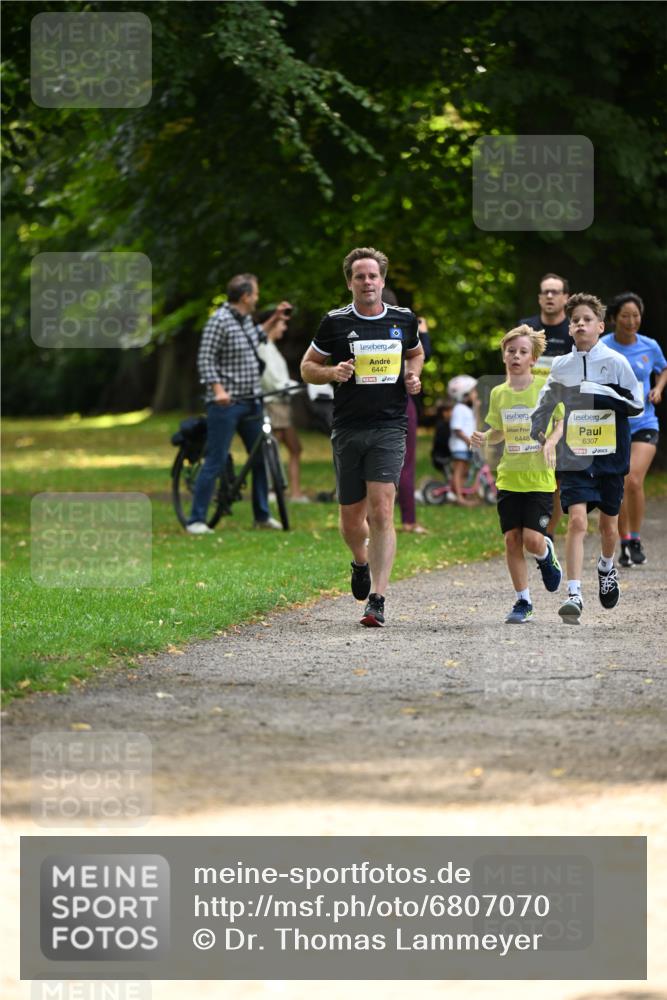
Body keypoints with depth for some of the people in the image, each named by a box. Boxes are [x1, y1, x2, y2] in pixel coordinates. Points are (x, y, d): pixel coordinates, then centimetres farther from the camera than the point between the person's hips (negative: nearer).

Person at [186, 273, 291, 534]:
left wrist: (275, 318, 26)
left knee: (261, 457, 13)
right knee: (216, 461, -8)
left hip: (250, 402, 9)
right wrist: (218, 388, -29)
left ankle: (262, 515, 24)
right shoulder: (219, 321, -14)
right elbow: (205, 359, -18)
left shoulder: (245, 319, 12)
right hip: (226, 403, -9)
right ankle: (196, 520, -4)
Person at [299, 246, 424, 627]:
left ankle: (377, 599, -15)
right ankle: (362, 563, 43)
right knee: (352, 518, 8)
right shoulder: (335, 323, 0)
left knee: (381, 513, -14)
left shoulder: (404, 320, 6)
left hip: (389, 427, -1)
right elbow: (308, 367, 10)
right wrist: (332, 372, -11)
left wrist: (413, 376, 5)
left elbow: (415, 353, 26)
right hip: (348, 428, 1)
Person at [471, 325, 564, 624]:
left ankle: (547, 555, 26)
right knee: (512, 538, -1)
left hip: (540, 477, -3)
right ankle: (523, 602, 12)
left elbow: (562, 421, 5)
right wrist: (484, 438, -3)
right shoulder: (499, 393, 5)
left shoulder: (546, 387, -6)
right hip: (508, 476, 3)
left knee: (532, 539, -12)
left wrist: (551, 442, -13)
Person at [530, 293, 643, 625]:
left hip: (610, 457, 0)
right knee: (577, 521, -15)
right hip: (574, 458, 0)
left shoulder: (615, 362, -5)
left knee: (609, 525, 13)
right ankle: (574, 595, -18)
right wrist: (534, 435, 22)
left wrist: (605, 397, -18)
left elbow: (637, 404, -4)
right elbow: (545, 405, 20)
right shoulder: (561, 367, 4)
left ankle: (606, 566, 46)